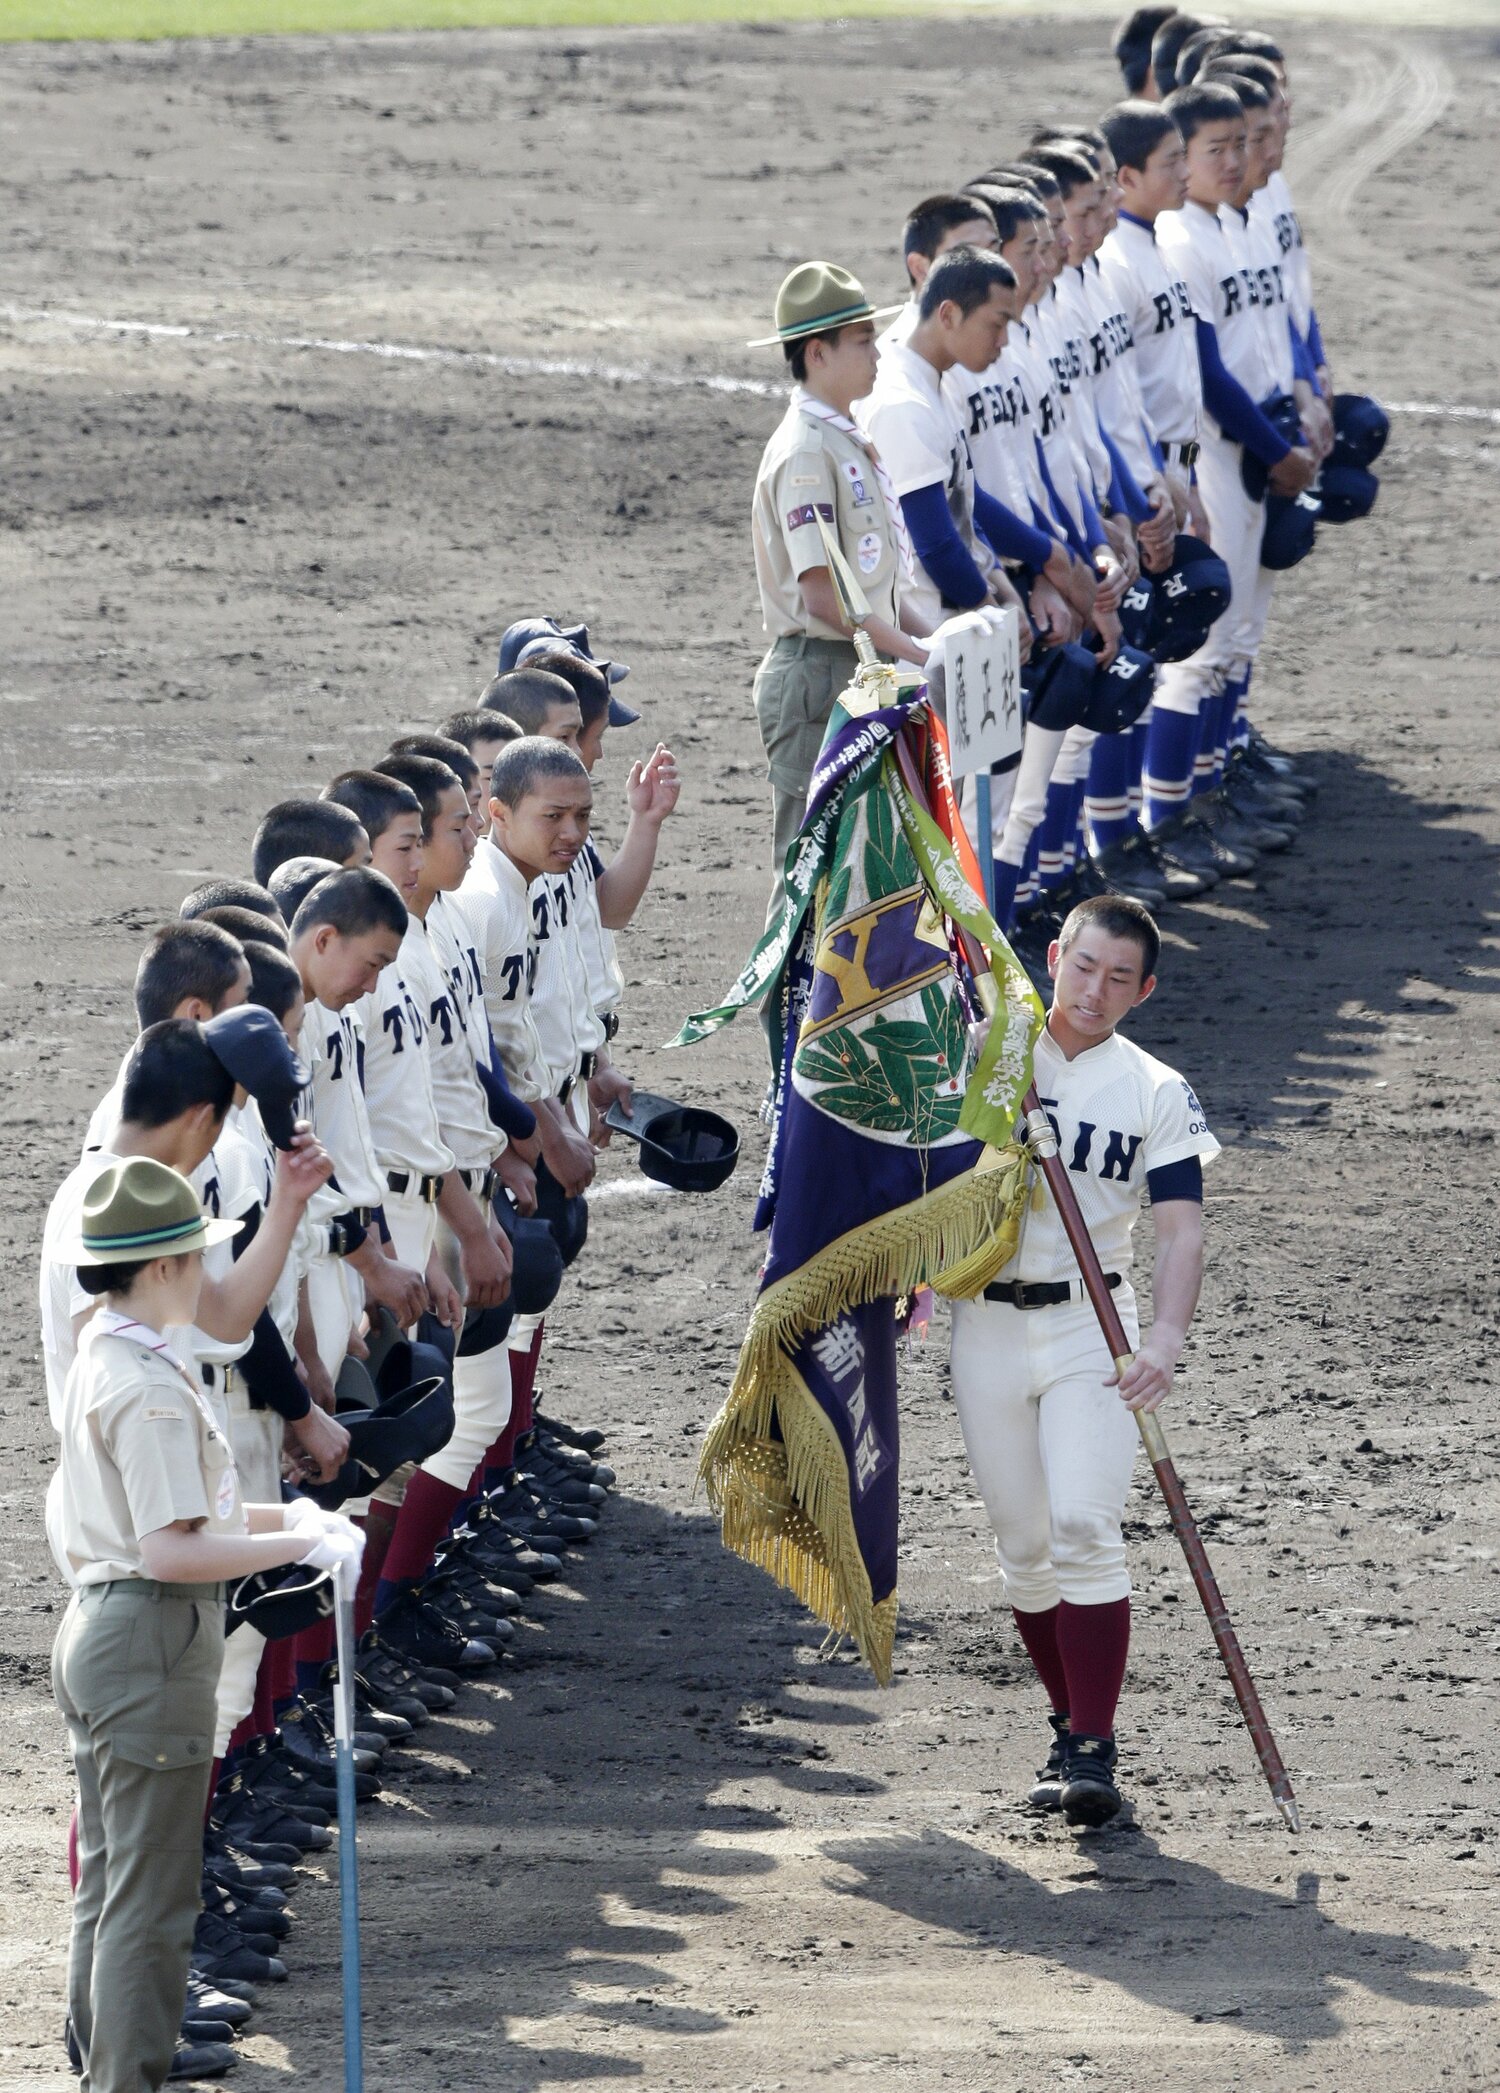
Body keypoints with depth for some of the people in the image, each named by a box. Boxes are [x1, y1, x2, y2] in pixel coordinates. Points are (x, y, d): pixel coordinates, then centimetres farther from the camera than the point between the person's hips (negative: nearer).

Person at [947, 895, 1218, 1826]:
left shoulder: (1156, 1095, 2)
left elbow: (1182, 1229, -6)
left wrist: (1166, 1341, -22)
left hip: (1090, 1328, -2)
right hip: (988, 1324, 2)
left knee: (1086, 1529, -16)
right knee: (1023, 1544, 4)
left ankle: (1093, 1751, -18)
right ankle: (1072, 1724, 18)